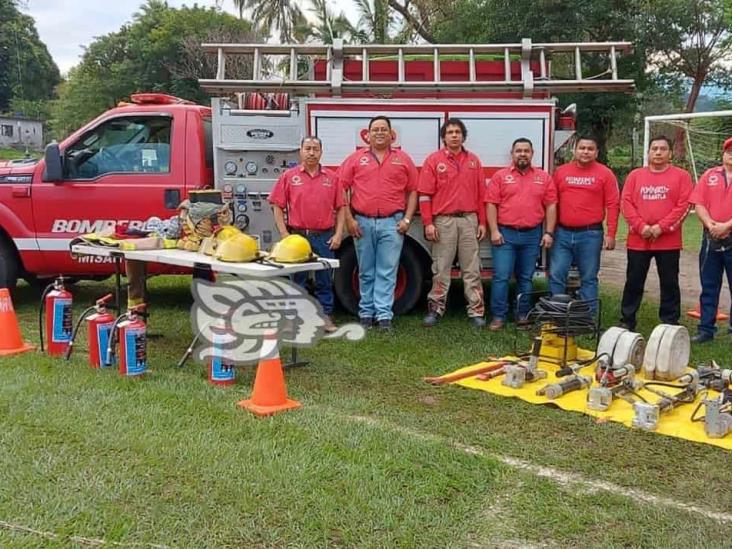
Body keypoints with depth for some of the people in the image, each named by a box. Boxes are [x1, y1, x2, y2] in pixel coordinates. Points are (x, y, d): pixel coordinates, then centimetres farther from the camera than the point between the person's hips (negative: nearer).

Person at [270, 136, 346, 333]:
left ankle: (326, 316, 14)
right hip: (297, 236, -1)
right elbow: (277, 206, 2)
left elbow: (340, 208, 7)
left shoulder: (332, 177, 7)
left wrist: (338, 234, -2)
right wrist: (284, 234, -6)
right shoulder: (289, 176, 3)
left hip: (324, 237, 1)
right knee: (297, 279, 6)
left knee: (324, 280, 6)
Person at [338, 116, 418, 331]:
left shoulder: (403, 159, 8)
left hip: (392, 223, -1)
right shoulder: (356, 158, 7)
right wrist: (349, 219, -3)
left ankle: (384, 315, 1)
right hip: (362, 223, 1)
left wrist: (407, 219, -1)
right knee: (366, 272, 9)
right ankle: (366, 313, 17)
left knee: (387, 272, -2)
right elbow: (341, 189, 4)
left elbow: (413, 191, 8)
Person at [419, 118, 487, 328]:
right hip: (443, 221, -2)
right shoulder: (434, 160, 2)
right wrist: (428, 223, -9)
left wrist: (482, 222, 6)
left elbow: (481, 194, 11)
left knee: (472, 269, 3)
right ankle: (435, 309, 11)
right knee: (441, 269, 3)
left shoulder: (473, 161, 11)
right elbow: (425, 194, -2)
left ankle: (476, 311, 7)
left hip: (469, 220, 2)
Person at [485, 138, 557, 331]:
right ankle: (498, 316, 2)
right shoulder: (500, 176, 2)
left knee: (526, 278, 10)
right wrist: (494, 231, -10)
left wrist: (549, 233, -2)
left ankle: (523, 315, 19)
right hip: (505, 234, -2)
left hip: (532, 235, 2)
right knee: (501, 276, -5)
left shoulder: (544, 177, 8)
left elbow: (551, 206, 6)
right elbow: (491, 205, -2)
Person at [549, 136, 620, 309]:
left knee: (588, 278, 5)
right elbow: (552, 202, 10)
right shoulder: (561, 171, 8)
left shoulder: (605, 173, 1)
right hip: (562, 233, 3)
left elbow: (613, 205, -3)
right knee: (556, 275, 2)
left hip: (590, 234, -2)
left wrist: (611, 234, -9)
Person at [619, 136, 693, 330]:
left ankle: (670, 323, 14)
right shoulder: (635, 175, 9)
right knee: (633, 282, 7)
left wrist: (662, 227, -15)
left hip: (669, 241, -1)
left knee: (669, 284, 5)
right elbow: (626, 202, 1)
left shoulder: (681, 176, 4)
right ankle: (627, 321, 16)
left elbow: (683, 205, -5)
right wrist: (640, 226, -12)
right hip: (638, 240, 1)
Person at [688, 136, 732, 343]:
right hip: (711, 239, 3)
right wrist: (710, 224, -14)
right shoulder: (710, 175, 8)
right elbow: (698, 203, 1)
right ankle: (706, 329, 16)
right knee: (709, 287, 9)